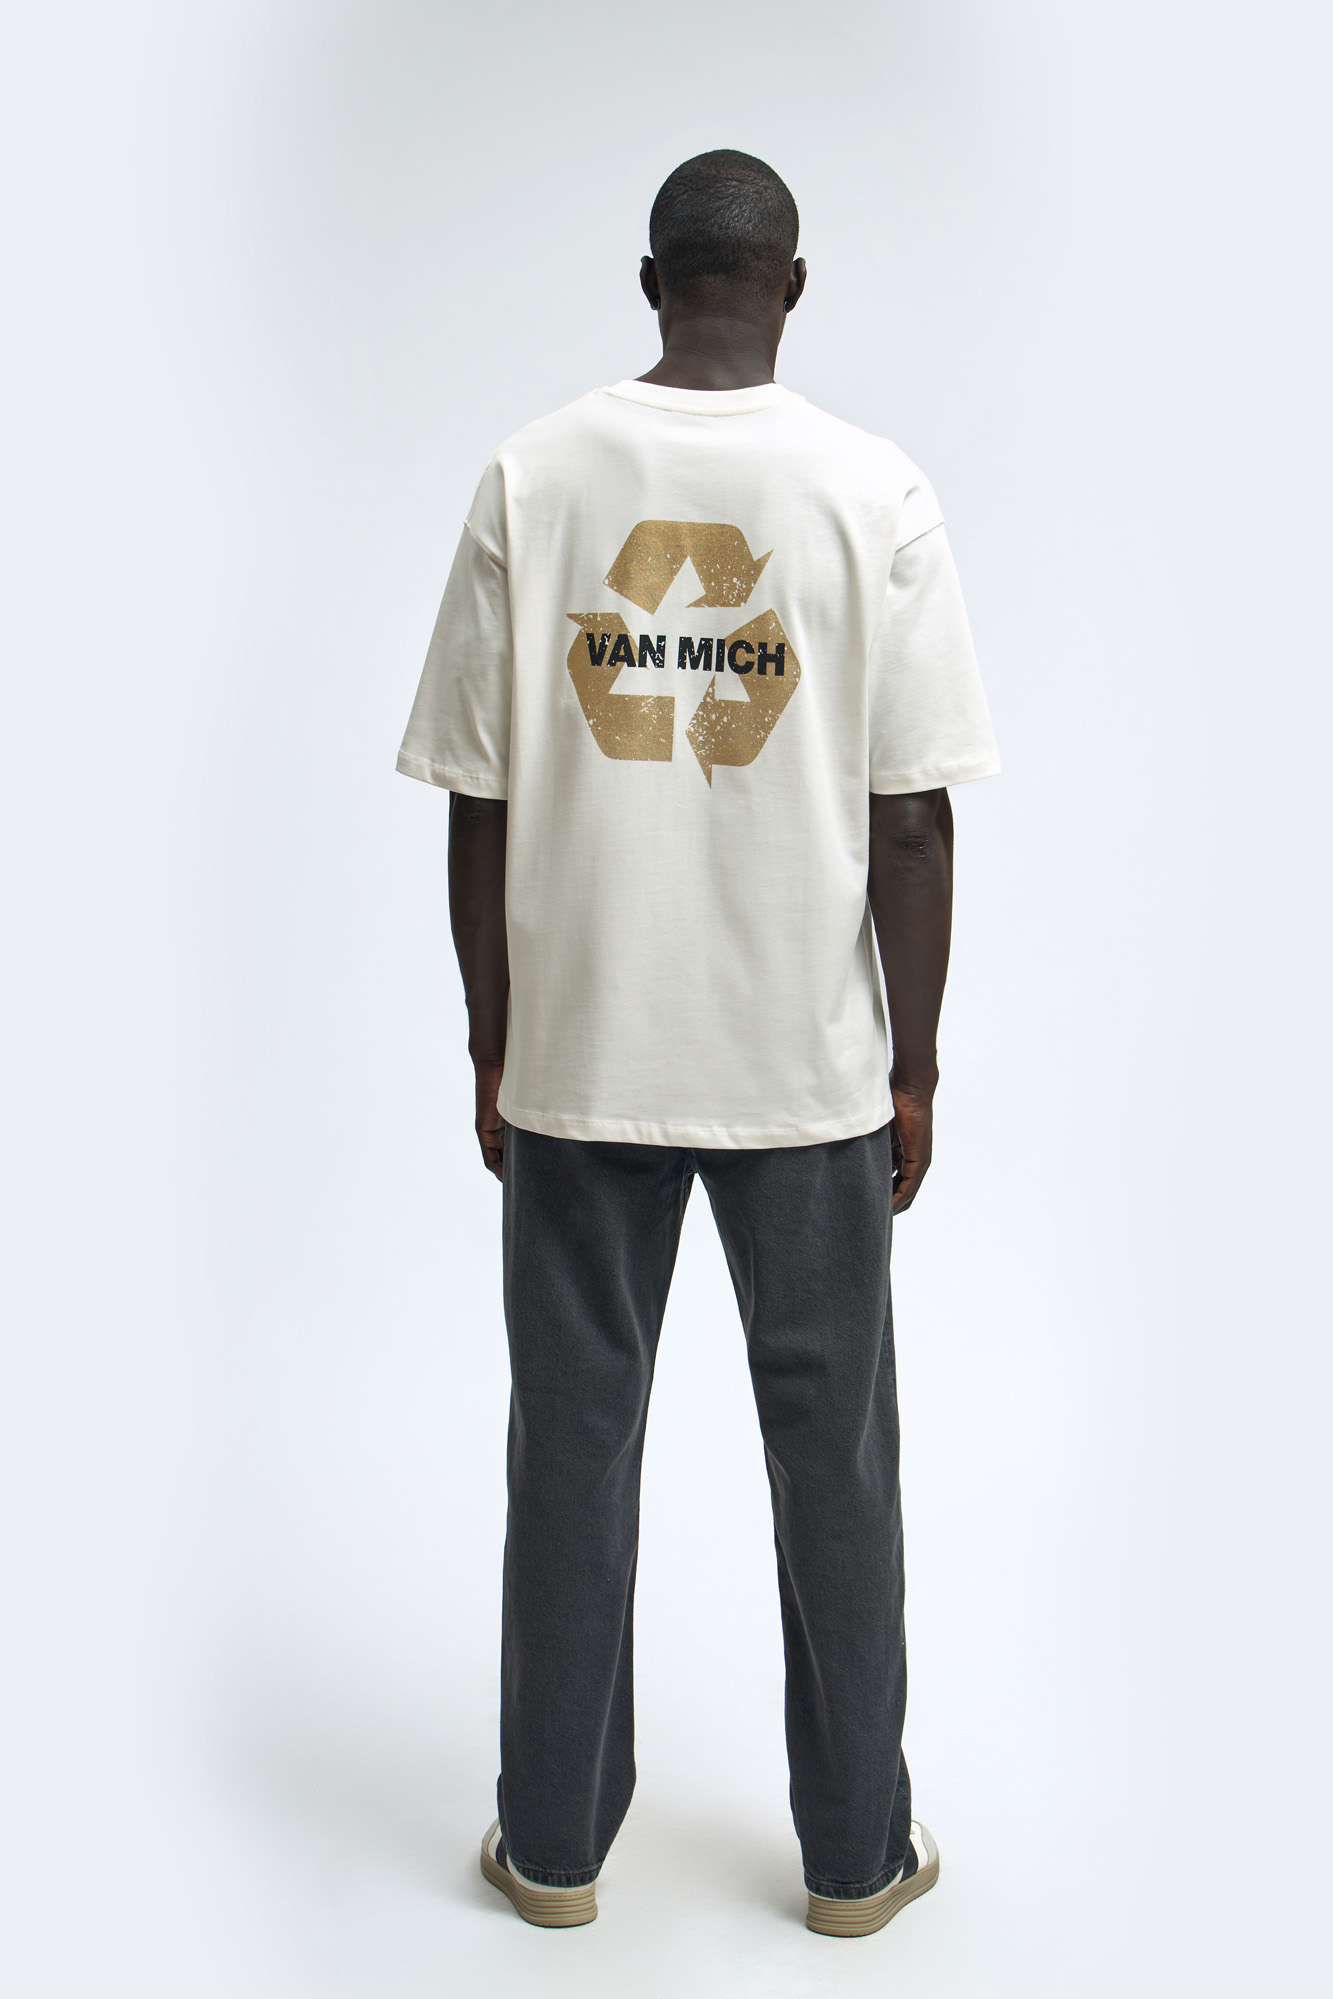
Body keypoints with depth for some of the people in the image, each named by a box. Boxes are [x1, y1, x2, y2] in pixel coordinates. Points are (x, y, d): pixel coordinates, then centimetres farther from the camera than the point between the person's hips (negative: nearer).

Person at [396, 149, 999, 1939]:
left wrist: (494, 1048, 8)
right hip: (809, 1066, -1)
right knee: (835, 1452, 12)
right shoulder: (874, 492, -6)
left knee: (573, 1441, 12)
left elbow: (479, 803, -2)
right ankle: (858, 1852, 27)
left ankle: (554, 1841, 27)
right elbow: (912, 818, -8)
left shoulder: (531, 479, -2)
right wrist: (912, 1070, 2)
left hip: (577, 1057, 1)